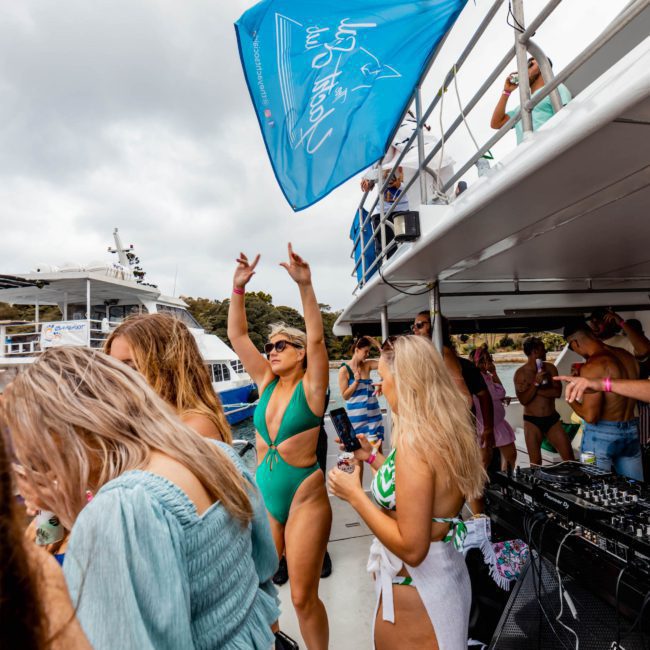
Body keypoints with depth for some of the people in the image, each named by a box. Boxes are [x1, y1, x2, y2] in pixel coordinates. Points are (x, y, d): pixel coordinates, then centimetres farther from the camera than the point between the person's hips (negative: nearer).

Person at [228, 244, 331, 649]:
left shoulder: (310, 387, -10)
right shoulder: (267, 383, 2)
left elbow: (316, 338, -25)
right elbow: (237, 335, -1)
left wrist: (305, 285, -33)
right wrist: (239, 288, -10)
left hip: (305, 498, -5)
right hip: (263, 496, 5)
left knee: (303, 596, 6)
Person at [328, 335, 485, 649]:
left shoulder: (414, 442, -30)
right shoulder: (448, 429, -3)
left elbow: (411, 548, -28)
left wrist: (354, 495, -20)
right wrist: (372, 457, 10)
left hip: (417, 586, -8)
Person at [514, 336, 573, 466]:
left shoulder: (550, 368, 3)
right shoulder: (521, 373, -7)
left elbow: (558, 392, -7)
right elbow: (523, 400, -14)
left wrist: (537, 390, -14)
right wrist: (536, 383, -22)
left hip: (552, 419, 3)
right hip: (532, 422, -3)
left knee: (569, 457, 5)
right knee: (535, 463, 4)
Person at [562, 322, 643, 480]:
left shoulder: (591, 367, -20)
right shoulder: (626, 356, 3)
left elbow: (590, 416, -21)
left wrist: (571, 401, -4)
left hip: (602, 434, -7)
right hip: (631, 431, 7)